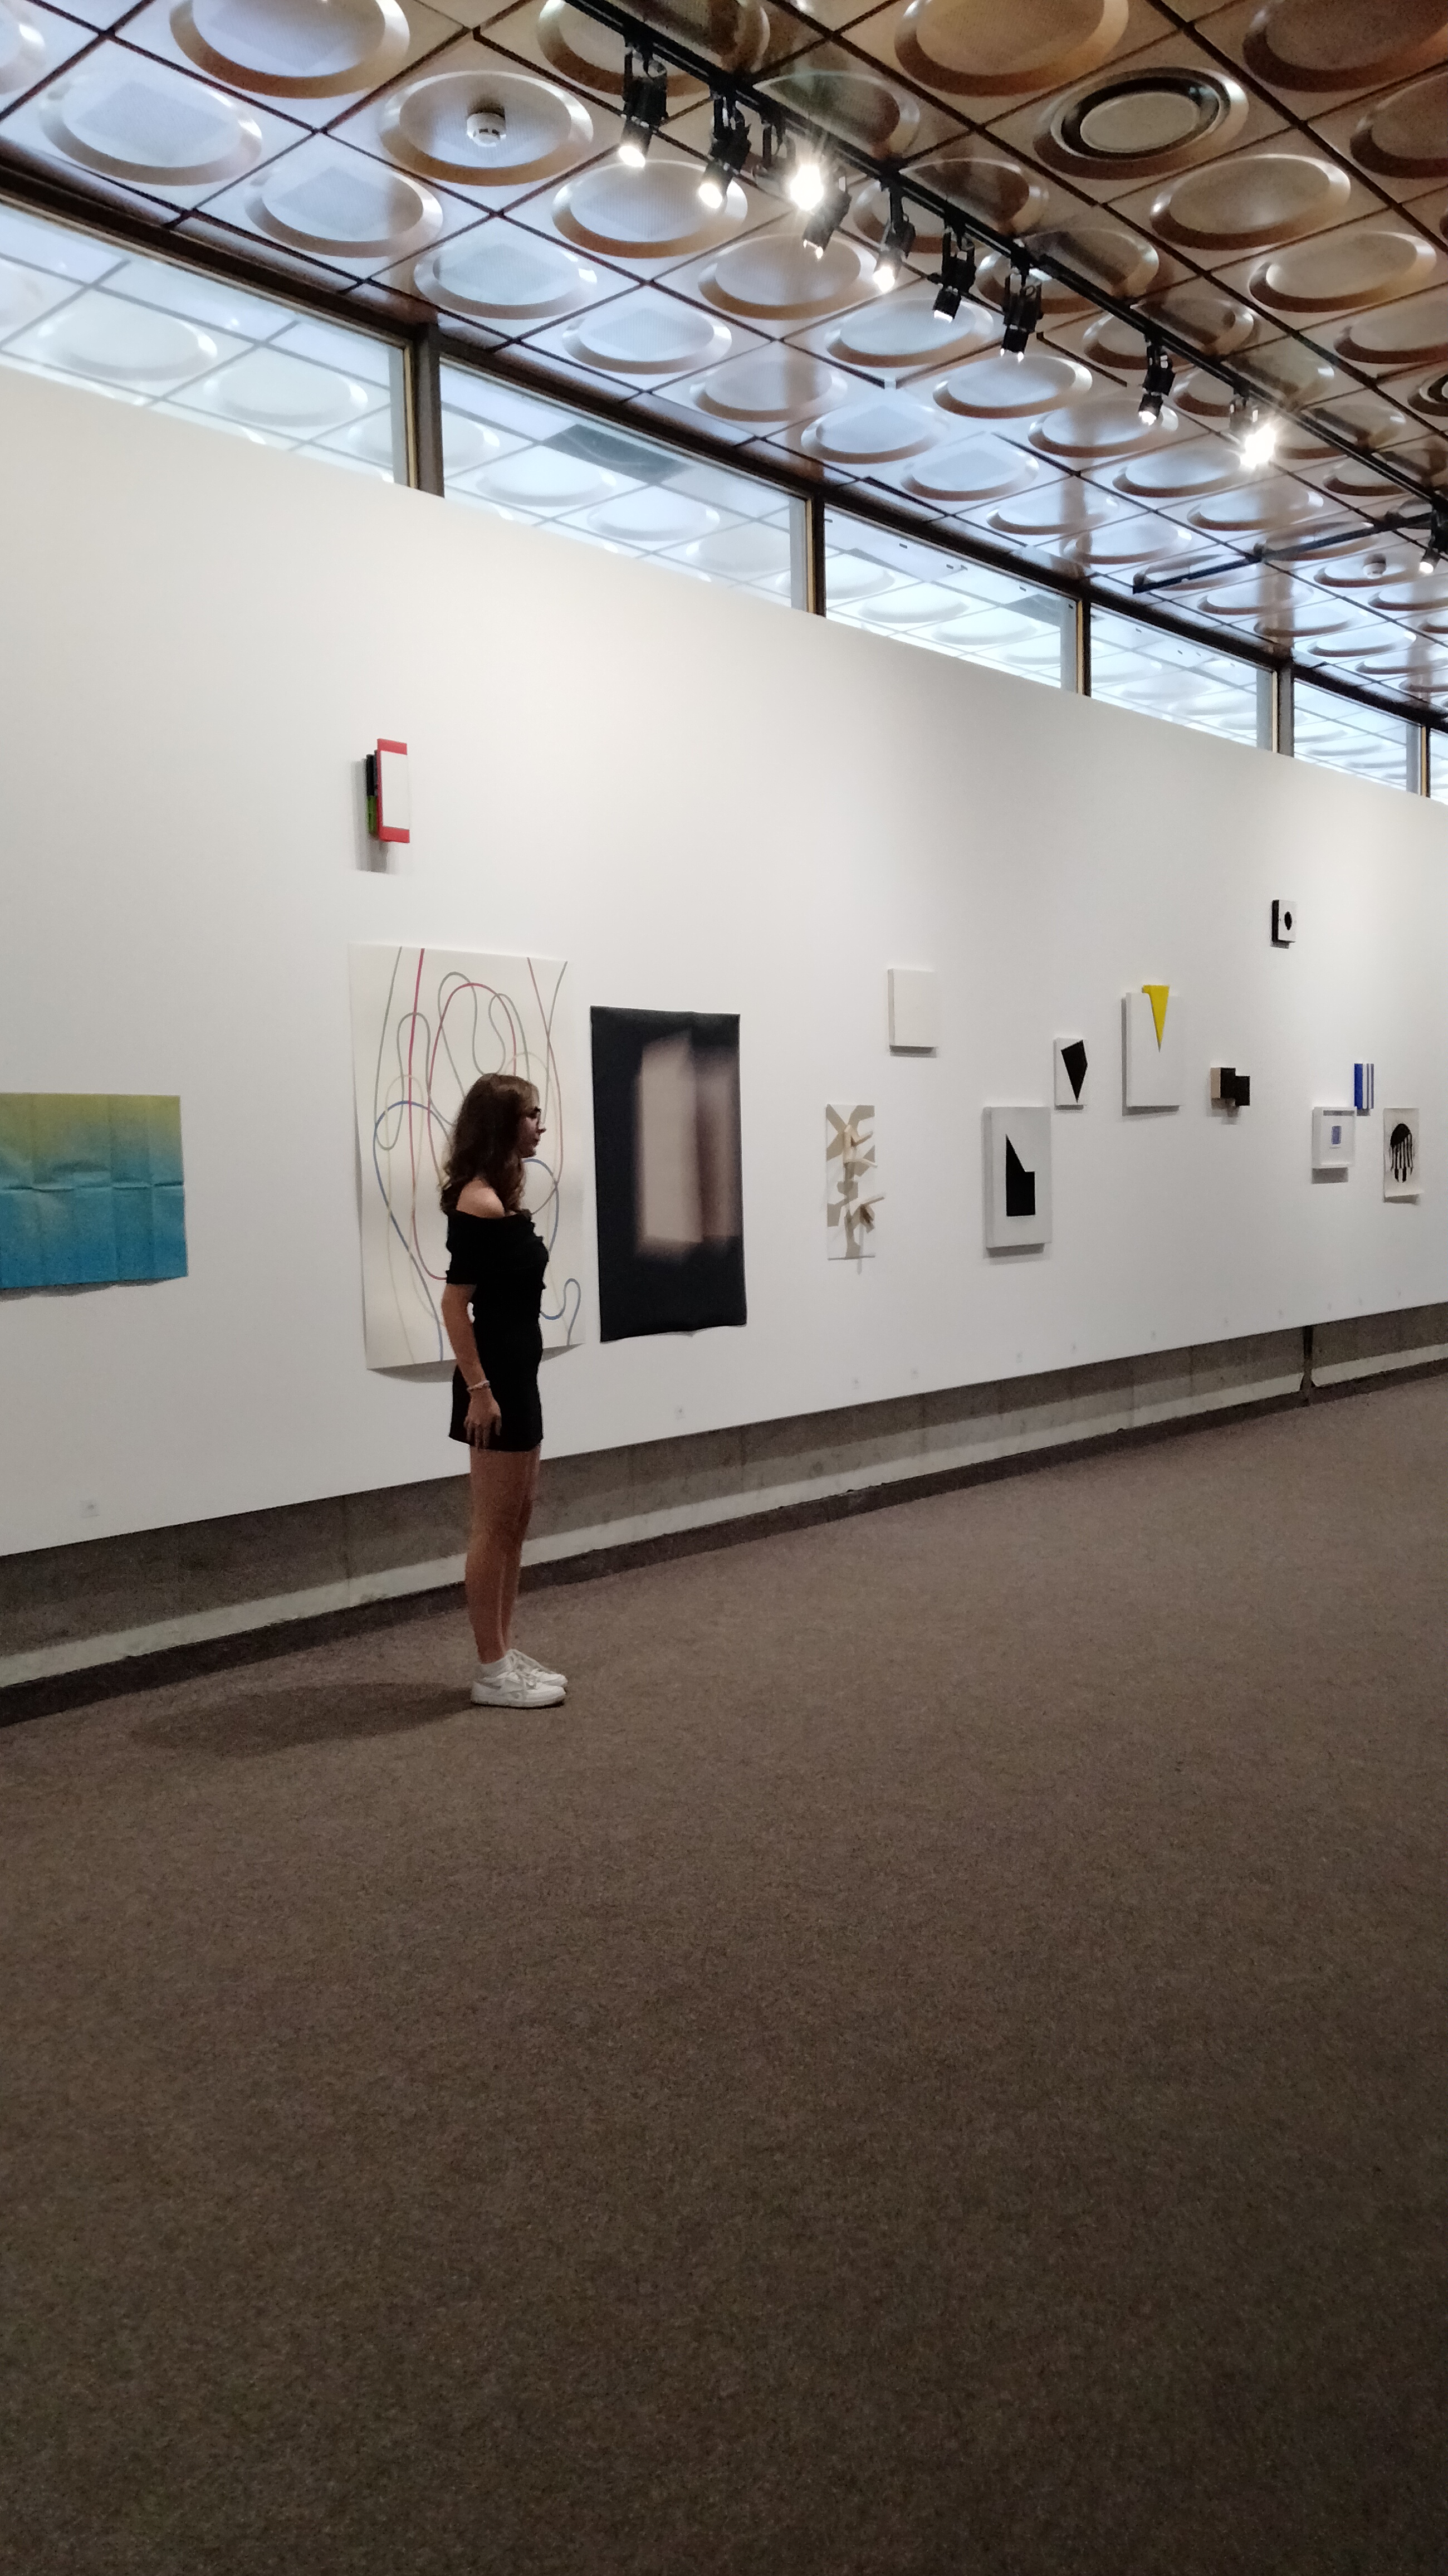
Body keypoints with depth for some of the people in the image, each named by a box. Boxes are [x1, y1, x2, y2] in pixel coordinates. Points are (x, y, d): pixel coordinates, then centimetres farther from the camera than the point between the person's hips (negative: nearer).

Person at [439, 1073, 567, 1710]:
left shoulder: (503, 1197, 12)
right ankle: (492, 1671, 8)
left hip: (518, 1373, 10)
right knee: (494, 1527, -1)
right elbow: (455, 1303, -20)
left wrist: (508, 1384, 18)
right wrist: (477, 1389, -22)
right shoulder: (479, 1202, -17)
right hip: (495, 1377, -10)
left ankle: (505, 1655, 24)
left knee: (517, 1520, 15)